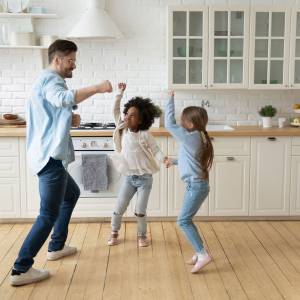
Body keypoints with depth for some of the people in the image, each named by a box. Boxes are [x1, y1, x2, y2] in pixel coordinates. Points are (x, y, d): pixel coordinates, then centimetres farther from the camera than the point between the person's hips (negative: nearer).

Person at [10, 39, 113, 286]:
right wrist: (97, 88, -34)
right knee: (49, 214, -8)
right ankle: (21, 269, -3)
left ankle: (56, 247, 33)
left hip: (48, 156, 11)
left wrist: (70, 120, 7)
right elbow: (64, 99, -36)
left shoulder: (47, 81, 21)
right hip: (50, 157, -11)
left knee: (72, 194, 27)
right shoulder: (50, 79, -12)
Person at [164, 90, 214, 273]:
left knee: (183, 221, -9)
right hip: (195, 184, 10)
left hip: (197, 185, -10)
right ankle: (199, 252, 21)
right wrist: (174, 161, 35)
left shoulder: (190, 137, -16)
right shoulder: (198, 138, 12)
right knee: (186, 220, 14)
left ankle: (203, 254, -7)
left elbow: (169, 124, -16)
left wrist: (171, 99, -9)